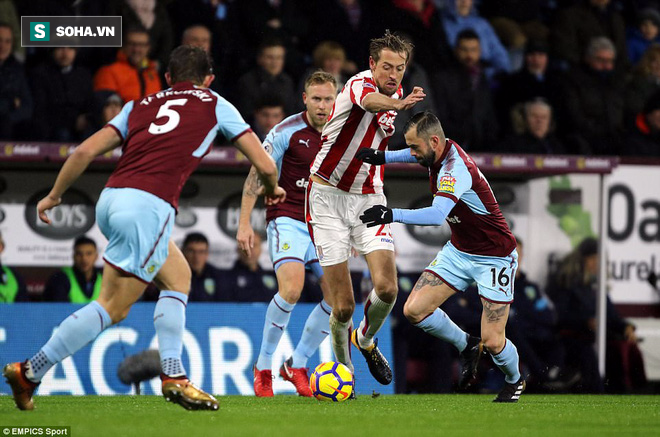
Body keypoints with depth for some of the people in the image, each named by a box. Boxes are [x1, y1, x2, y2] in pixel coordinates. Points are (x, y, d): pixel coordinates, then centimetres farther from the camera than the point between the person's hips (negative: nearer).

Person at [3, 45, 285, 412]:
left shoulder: (140, 105, 24)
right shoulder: (215, 105, 17)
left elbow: (85, 151, 12)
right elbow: (264, 164, 17)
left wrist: (54, 195, 22)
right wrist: (272, 189, 38)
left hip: (111, 199, 6)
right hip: (148, 206, -6)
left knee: (178, 276, 23)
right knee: (113, 307, -1)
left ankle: (173, 376, 13)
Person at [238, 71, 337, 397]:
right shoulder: (288, 132, -11)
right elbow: (256, 175, -5)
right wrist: (244, 222, -11)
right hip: (288, 220, -5)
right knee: (291, 289, -25)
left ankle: (297, 365, 11)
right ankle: (263, 367, -9)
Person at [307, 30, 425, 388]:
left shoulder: (394, 93, 7)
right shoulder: (360, 83, -17)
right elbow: (370, 101, -45)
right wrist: (398, 104, -64)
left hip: (369, 197, 5)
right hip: (328, 195, -5)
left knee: (387, 288, -13)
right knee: (343, 305, -8)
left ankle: (365, 339, 19)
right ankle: (344, 369, 18)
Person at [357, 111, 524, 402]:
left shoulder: (456, 169, -30)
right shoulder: (440, 152, -3)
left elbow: (438, 215, -47)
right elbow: (416, 155, 25)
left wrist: (393, 215, -54)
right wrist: (384, 157, 10)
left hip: (494, 257, -8)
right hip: (458, 251, 8)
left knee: (493, 342, -11)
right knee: (414, 310, -9)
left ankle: (514, 381, 23)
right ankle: (467, 347, 16)